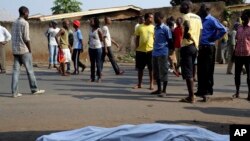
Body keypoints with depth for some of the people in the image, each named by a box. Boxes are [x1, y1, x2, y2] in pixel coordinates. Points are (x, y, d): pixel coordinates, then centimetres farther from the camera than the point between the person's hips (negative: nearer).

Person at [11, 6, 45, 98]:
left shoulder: (14, 23, 14)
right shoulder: (25, 23, -10)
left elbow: (13, 37, 15)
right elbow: (26, 38, -15)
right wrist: (30, 49, -6)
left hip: (15, 50, 7)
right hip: (24, 50, -7)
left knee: (16, 70, 3)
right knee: (29, 70, 3)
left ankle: (14, 92, 1)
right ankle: (34, 89, 12)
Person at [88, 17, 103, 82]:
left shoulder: (98, 30, -8)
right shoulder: (91, 30, 10)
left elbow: (101, 39, -2)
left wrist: (96, 42, 3)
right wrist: (90, 42, 4)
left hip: (97, 48, -6)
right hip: (91, 48, 6)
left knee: (98, 63, -2)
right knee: (92, 63, 9)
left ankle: (99, 77, 4)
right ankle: (92, 77, 15)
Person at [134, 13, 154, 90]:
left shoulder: (153, 28, 5)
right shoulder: (140, 27, 5)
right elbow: (137, 39, 8)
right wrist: (136, 48, 1)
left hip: (150, 50, 0)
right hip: (140, 50, 1)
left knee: (151, 68, 4)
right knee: (140, 68, 8)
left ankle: (151, 84, 14)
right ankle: (139, 84, 20)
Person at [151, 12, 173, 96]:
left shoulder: (165, 28, -7)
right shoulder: (155, 28, 16)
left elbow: (170, 41, -6)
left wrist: (170, 50, -7)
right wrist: (155, 49, 17)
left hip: (163, 53, -8)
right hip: (155, 53, 8)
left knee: (163, 72, -1)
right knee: (156, 72, 11)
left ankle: (164, 90, 6)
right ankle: (159, 89, 21)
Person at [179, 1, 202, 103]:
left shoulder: (186, 16, -8)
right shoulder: (198, 17, 17)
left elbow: (187, 27, -27)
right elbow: (200, 32, 16)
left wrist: (185, 35, -10)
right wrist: (195, 42, 18)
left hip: (187, 46, -8)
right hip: (195, 46, 8)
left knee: (187, 72, -6)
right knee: (190, 72, 15)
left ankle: (191, 97, -6)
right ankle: (191, 95, 19)